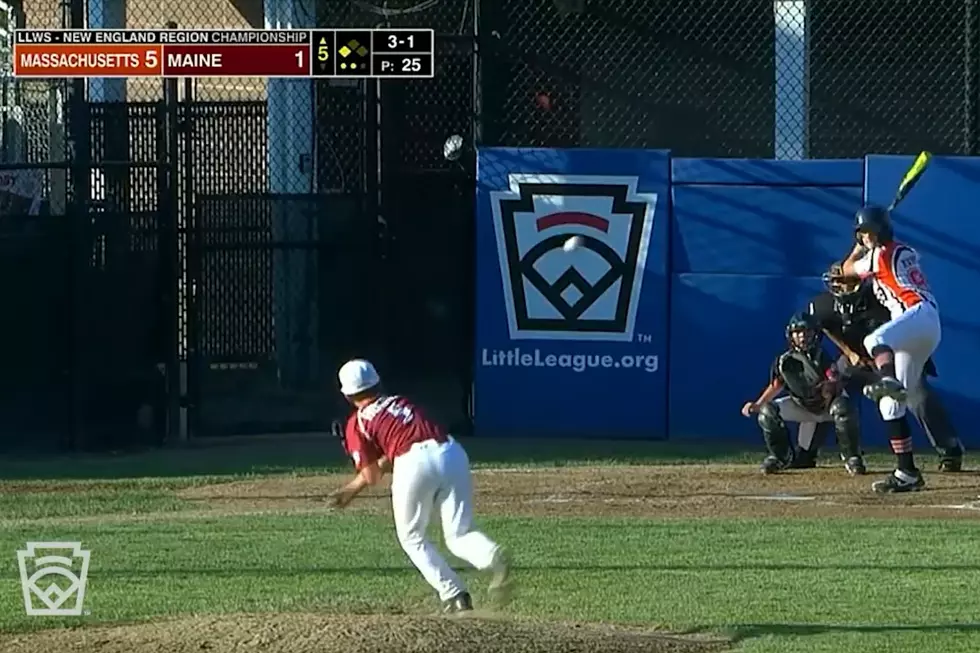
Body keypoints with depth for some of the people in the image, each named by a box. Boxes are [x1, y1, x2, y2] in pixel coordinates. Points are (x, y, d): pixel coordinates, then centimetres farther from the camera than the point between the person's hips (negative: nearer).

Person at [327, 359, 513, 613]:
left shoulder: (358, 422, 16)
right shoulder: (400, 402, 33)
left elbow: (372, 476, 11)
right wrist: (353, 487, 45)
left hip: (414, 463, -4)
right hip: (453, 454, 5)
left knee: (412, 537, 17)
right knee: (459, 535, 8)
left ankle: (453, 595, 3)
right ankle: (493, 557, -26)